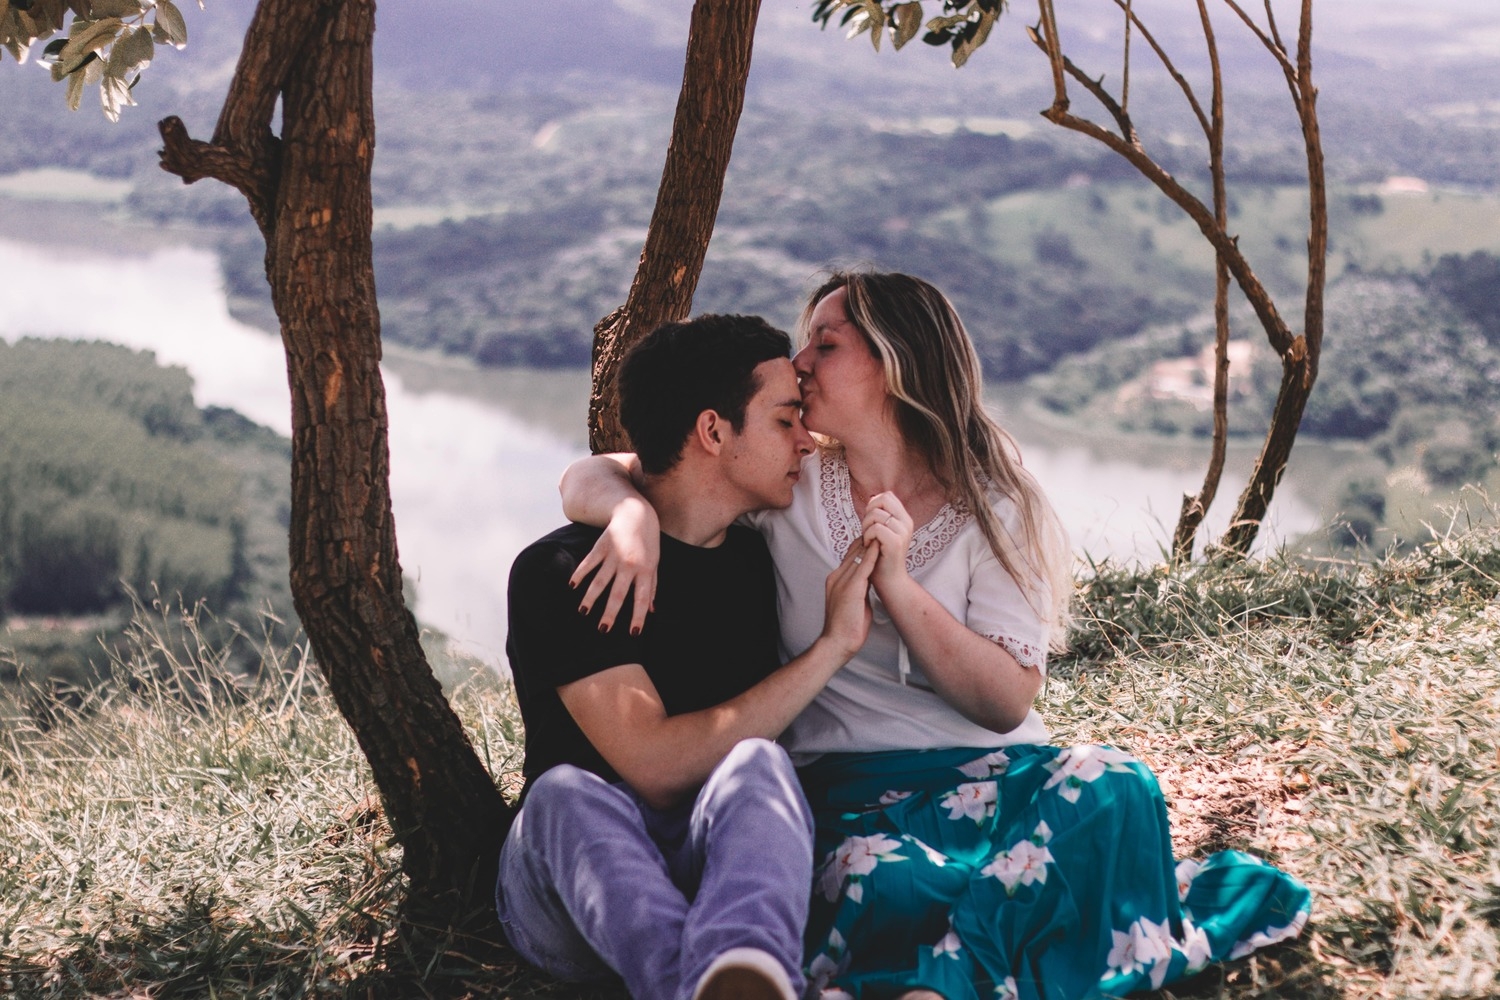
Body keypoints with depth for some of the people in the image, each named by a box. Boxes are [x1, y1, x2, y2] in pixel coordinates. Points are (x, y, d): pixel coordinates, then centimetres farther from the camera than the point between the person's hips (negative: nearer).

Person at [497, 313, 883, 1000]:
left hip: (725, 868, 3)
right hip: (570, 889, -3)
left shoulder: (765, 562, 11)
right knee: (566, 792, -35)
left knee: (757, 766, -30)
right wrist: (832, 646, -15)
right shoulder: (558, 574, -7)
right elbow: (656, 770, -19)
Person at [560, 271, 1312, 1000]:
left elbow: (1007, 702, -7)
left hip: (988, 770, 2)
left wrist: (895, 582, -17)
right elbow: (588, 481, 4)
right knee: (878, 878, -38)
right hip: (848, 785, -2)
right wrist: (632, 512, -20)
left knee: (1110, 786, -32)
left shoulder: (989, 508, 1)